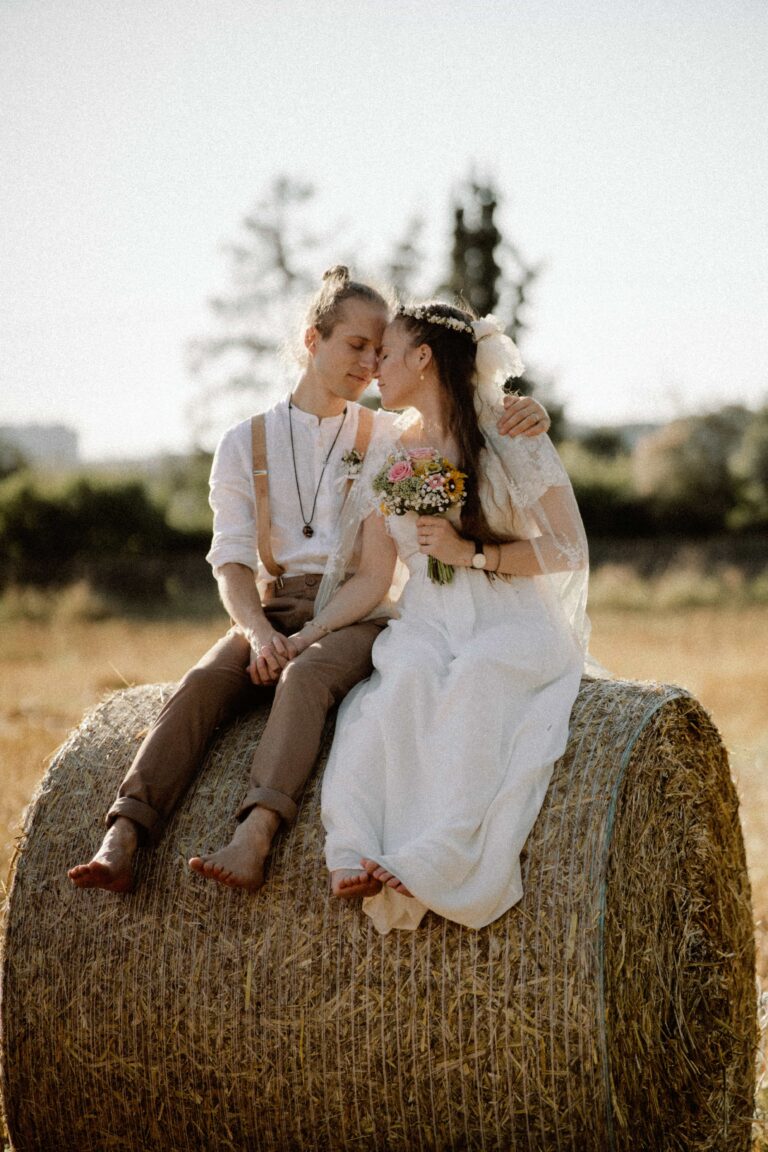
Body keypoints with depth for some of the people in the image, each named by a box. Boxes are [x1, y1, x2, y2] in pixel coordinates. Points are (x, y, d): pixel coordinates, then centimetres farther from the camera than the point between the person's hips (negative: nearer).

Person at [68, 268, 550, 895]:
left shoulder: (388, 438, 12)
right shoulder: (245, 443, 11)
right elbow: (231, 560, 2)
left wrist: (524, 414, -12)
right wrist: (259, 630, -19)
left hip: (356, 615, -1)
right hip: (273, 608, 2)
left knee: (305, 677, -38)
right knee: (202, 683, -32)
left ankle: (253, 839, -59)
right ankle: (119, 845, -45)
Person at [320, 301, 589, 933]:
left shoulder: (513, 441, 0)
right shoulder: (388, 457, 15)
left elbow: (566, 550, -3)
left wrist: (472, 553, -13)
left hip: (513, 625, -3)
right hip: (425, 621, 3)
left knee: (475, 675, -37)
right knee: (408, 674, -33)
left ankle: (433, 861, -43)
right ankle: (359, 853, -45)